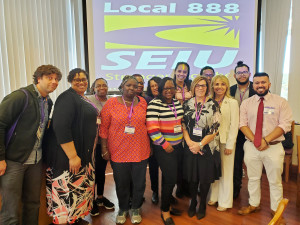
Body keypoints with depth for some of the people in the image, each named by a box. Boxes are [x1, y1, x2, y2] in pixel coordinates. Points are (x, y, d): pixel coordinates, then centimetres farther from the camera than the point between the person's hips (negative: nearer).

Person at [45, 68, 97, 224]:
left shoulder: (83, 99, 13)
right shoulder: (67, 98, -16)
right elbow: (61, 128, -26)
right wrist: (72, 156, -27)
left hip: (84, 153, 10)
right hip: (67, 155, -10)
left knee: (79, 188, 19)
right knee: (67, 189, -3)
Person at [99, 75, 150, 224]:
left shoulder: (142, 102, 3)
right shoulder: (111, 103, -4)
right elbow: (103, 127, -3)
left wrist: (149, 145, 11)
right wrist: (104, 149, -5)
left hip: (140, 151, 2)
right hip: (118, 152, -1)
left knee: (139, 183, 11)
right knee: (121, 183, 12)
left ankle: (135, 208, 36)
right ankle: (123, 209, 37)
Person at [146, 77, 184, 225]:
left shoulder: (177, 102, 9)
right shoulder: (154, 104, -13)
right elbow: (152, 128, -18)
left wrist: (184, 139, 13)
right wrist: (164, 144, -15)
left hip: (177, 146, 7)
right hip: (163, 148, -6)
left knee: (170, 177, 16)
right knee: (170, 178, -5)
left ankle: (166, 204, 33)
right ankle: (165, 211, 14)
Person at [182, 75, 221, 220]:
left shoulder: (213, 105, -2)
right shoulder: (187, 104, 6)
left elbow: (215, 128, -6)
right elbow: (183, 125, 4)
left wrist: (200, 144, -13)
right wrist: (189, 142, -11)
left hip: (207, 147, -2)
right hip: (190, 146, 2)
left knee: (205, 177, 6)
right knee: (192, 176, 10)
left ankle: (202, 204, 27)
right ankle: (193, 202, 31)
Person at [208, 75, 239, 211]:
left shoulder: (232, 102, -4)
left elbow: (234, 125, -6)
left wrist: (229, 145, -10)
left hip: (226, 141, -3)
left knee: (225, 172, 6)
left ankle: (225, 201, 20)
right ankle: (213, 196, 28)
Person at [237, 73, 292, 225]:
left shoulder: (280, 102, -1)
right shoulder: (246, 103, 6)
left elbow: (284, 125, -8)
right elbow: (243, 124, 1)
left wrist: (266, 140, -16)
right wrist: (255, 140, -13)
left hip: (273, 147, -2)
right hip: (251, 146, 2)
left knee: (275, 181, 8)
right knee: (253, 178, 14)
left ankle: (276, 210, 25)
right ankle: (254, 205, 31)